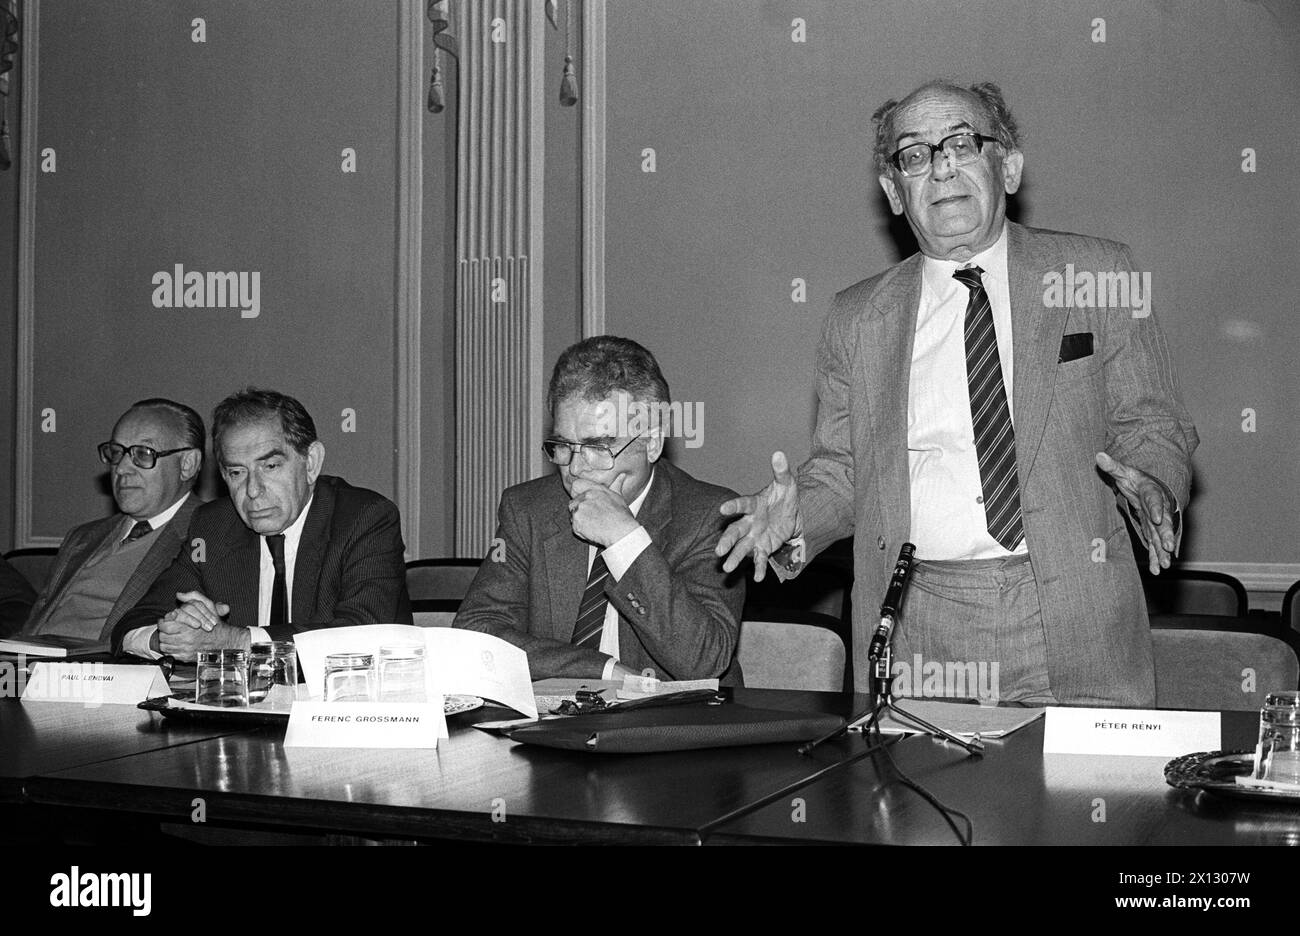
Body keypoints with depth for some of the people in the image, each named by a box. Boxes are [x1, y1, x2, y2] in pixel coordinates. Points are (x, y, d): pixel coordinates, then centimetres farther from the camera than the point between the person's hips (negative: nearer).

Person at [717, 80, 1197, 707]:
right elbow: (842, 469, 14)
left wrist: (1150, 483, -13)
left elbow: (1153, 423, 8)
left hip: (1072, 618, -1)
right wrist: (796, 517, -7)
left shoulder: (1097, 276, 7)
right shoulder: (858, 319, 11)